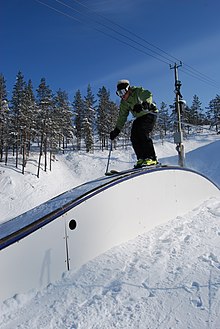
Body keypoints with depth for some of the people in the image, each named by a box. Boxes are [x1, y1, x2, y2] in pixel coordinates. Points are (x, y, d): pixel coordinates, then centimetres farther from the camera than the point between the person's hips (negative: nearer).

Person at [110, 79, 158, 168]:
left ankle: (151, 158, -24)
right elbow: (122, 117, 9)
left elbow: (148, 95, -32)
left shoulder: (138, 91, -14)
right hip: (139, 118, 7)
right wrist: (116, 130, 2)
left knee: (142, 132, -26)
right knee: (134, 137, -11)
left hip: (150, 114, -7)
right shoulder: (123, 103, 5)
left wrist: (143, 105, -53)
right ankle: (141, 159, -6)